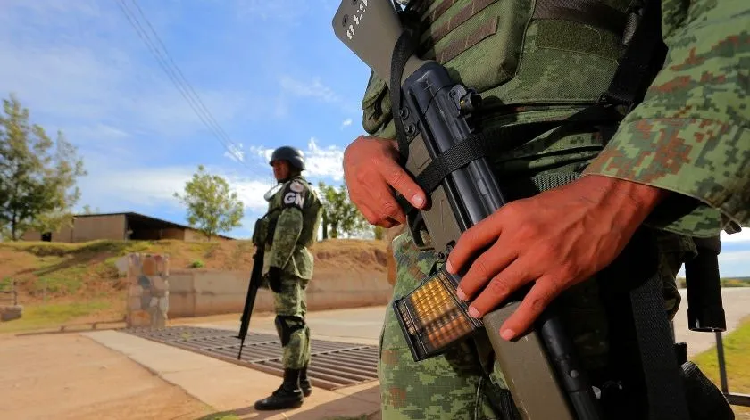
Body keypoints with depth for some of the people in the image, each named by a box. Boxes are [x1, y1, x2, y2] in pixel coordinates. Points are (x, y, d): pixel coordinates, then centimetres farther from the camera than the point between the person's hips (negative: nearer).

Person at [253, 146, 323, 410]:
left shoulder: (294, 187, -3)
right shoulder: (298, 192, 27)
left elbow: (289, 228, -17)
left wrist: (275, 264, -22)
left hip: (286, 262, -10)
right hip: (296, 262, 10)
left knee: (288, 321, -13)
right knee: (296, 321, 9)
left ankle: (291, 389, -13)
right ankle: (302, 381, 15)